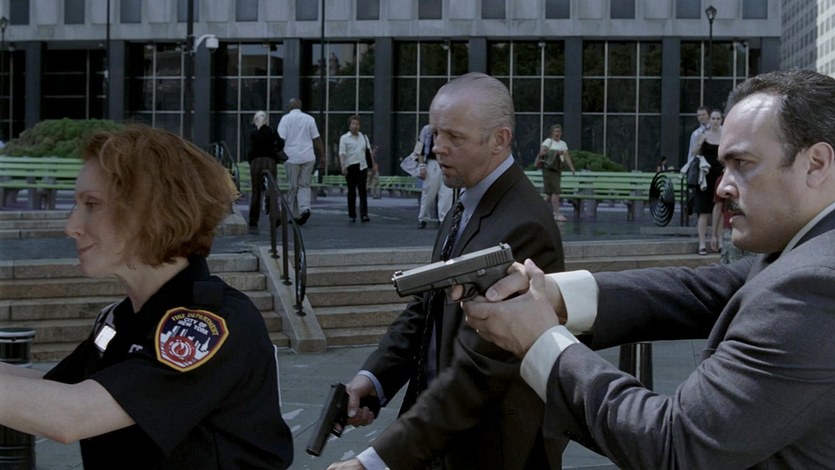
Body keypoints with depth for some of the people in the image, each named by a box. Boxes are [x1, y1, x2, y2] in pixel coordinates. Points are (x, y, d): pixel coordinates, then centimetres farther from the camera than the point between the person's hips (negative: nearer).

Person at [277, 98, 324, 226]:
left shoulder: (286, 119, -1)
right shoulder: (309, 119, 8)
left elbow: (280, 139, -8)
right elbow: (317, 139, 8)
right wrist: (322, 156, 13)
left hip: (292, 157, -2)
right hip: (308, 157, 2)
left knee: (292, 187, 8)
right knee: (304, 185, 9)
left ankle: (295, 215, 9)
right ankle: (305, 208, -15)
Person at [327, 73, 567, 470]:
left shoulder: (522, 228, -24)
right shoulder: (466, 208, 6)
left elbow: (476, 370, -28)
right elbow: (425, 307, 9)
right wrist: (374, 376, -9)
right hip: (443, 435, 8)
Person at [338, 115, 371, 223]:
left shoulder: (364, 137, 14)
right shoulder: (344, 138, 2)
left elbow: (369, 152, 16)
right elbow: (342, 153, -6)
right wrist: (343, 166, -16)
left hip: (362, 167, 2)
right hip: (350, 167, -2)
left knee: (363, 191, -4)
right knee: (351, 192, 3)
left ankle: (364, 215, -8)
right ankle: (352, 215, 10)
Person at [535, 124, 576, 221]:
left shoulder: (563, 144, 16)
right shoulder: (548, 141, -2)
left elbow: (567, 157, 12)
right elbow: (542, 152, -14)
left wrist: (572, 169, 1)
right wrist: (555, 152, -18)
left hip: (558, 169, 7)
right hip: (549, 169, -7)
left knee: (550, 193, 8)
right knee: (555, 191, -14)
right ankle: (557, 213, -16)